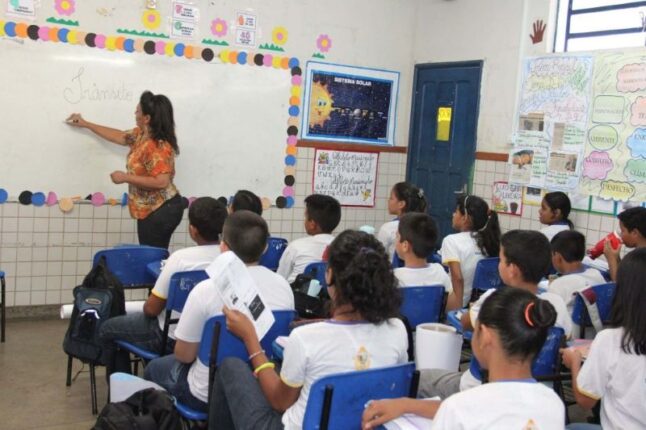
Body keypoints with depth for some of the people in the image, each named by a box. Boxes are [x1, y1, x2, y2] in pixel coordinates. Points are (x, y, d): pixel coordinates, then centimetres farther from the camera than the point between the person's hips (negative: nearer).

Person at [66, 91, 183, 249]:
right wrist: (86, 124, 29)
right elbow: (119, 136, 24)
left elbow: (161, 182, -30)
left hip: (162, 210, -10)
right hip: (152, 209, 10)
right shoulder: (141, 134, 7)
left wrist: (126, 177, -21)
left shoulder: (158, 147, -23)